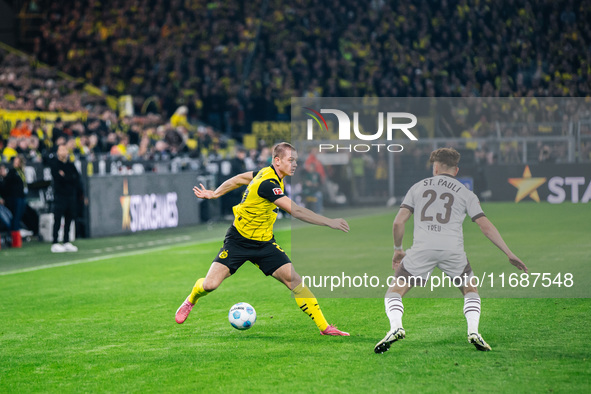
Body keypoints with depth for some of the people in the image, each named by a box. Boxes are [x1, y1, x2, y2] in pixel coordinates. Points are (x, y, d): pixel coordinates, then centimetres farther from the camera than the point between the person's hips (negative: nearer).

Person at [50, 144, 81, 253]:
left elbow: (77, 177, 6)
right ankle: (55, 244, -6)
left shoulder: (71, 165, 15)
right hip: (60, 195, -5)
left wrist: (65, 177, -5)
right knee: (57, 220, -7)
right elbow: (59, 178, -15)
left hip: (71, 195, 6)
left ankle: (66, 243, 14)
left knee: (68, 219, 8)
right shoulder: (55, 165, -2)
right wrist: (71, 178, -7)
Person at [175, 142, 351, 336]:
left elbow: (238, 179, 14)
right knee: (210, 285, -12)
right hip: (238, 240, -7)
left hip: (264, 243, 7)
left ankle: (324, 327, -11)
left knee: (293, 279, -10)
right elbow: (295, 211, -33)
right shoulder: (267, 183, -27)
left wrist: (215, 194, 25)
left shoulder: (269, 173, 1)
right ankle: (191, 301, 25)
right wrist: (329, 222, -34)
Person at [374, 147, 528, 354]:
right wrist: (509, 254, 11)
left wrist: (398, 249, 25)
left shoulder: (418, 187, 18)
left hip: (422, 248, 0)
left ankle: (395, 327, -16)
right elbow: (486, 226, 8)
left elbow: (398, 222, 11)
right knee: (470, 290, 23)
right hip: (452, 249, 1)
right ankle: (473, 331, 2)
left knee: (395, 292, 11)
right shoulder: (465, 193, 15)